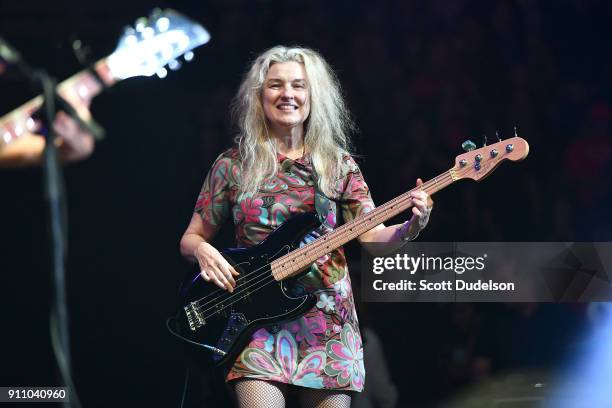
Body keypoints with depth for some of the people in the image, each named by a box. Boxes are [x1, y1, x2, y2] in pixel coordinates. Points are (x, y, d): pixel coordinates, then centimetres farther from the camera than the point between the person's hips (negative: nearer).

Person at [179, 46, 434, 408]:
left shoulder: (337, 164, 8)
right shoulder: (233, 165, 7)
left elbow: (372, 236, 2)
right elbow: (191, 238, 13)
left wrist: (411, 227, -18)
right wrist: (202, 250, -10)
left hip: (327, 313, 1)